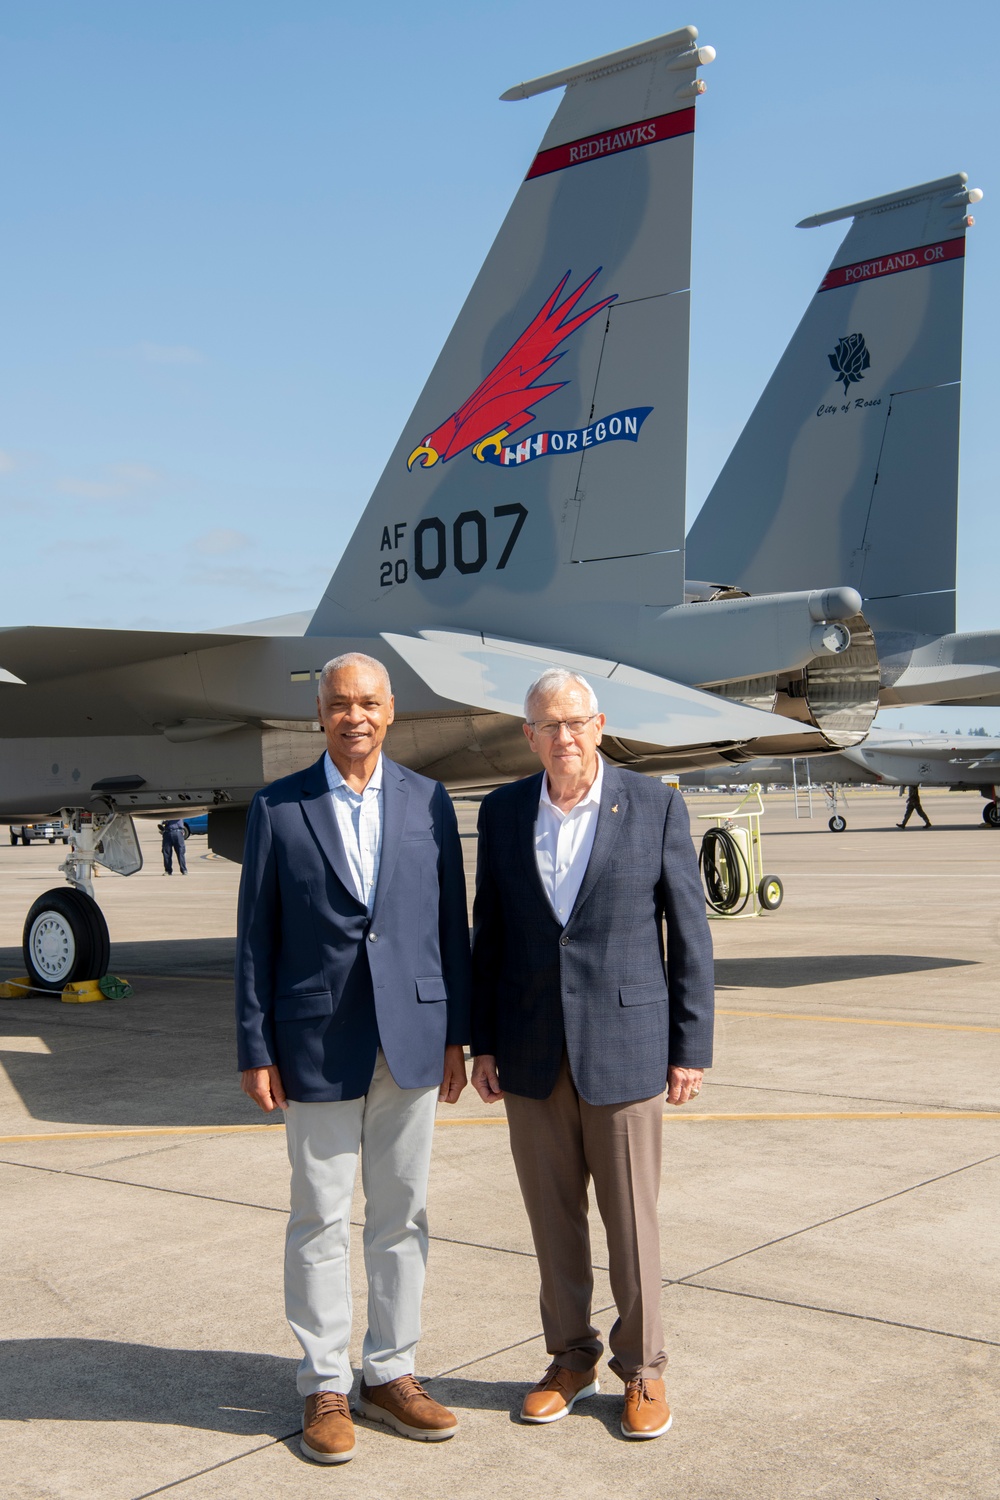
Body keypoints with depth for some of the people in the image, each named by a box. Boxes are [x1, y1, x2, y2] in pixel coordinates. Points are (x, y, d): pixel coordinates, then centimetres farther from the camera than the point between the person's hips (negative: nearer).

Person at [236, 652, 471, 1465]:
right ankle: (325, 1387, 20)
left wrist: (458, 1033, 4)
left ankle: (390, 1373, 25)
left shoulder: (430, 802, 4)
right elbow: (256, 936, 0)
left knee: (402, 1214, 11)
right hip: (319, 1041, -2)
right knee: (321, 1220, 6)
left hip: (413, 1038, 2)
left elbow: (451, 922, 6)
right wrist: (256, 1049, -4)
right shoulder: (277, 808, -2)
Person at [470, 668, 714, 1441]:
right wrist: (483, 1043, 6)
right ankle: (573, 1357, 30)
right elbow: (489, 933, 8)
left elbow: (690, 933, -3)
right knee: (553, 1216, 12)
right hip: (532, 1054, 3)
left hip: (625, 1047, -3)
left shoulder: (655, 806, -5)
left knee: (632, 1219, 6)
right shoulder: (502, 811, 4)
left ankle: (643, 1369, 24)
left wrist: (692, 1048, -5)